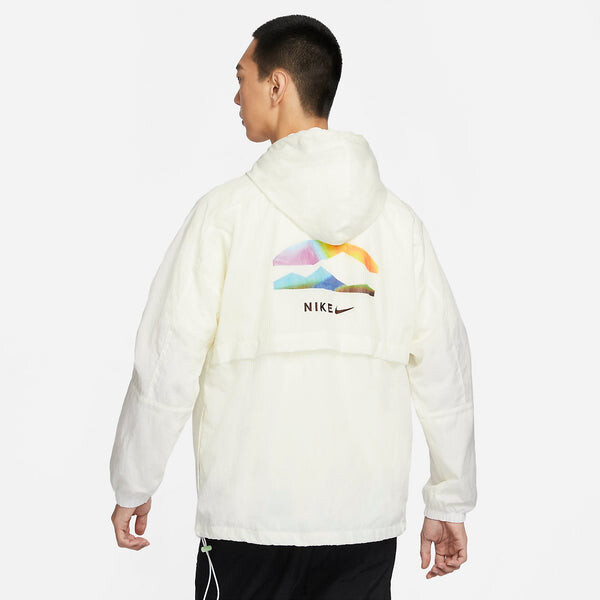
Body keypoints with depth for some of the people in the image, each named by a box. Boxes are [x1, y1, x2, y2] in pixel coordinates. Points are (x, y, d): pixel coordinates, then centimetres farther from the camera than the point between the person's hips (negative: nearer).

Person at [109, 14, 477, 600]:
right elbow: (445, 375, 3)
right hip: (369, 522, 3)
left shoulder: (226, 210, -7)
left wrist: (132, 488, 6)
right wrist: (449, 504, 13)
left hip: (250, 518, -3)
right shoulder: (398, 219, 2)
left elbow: (165, 369, -7)